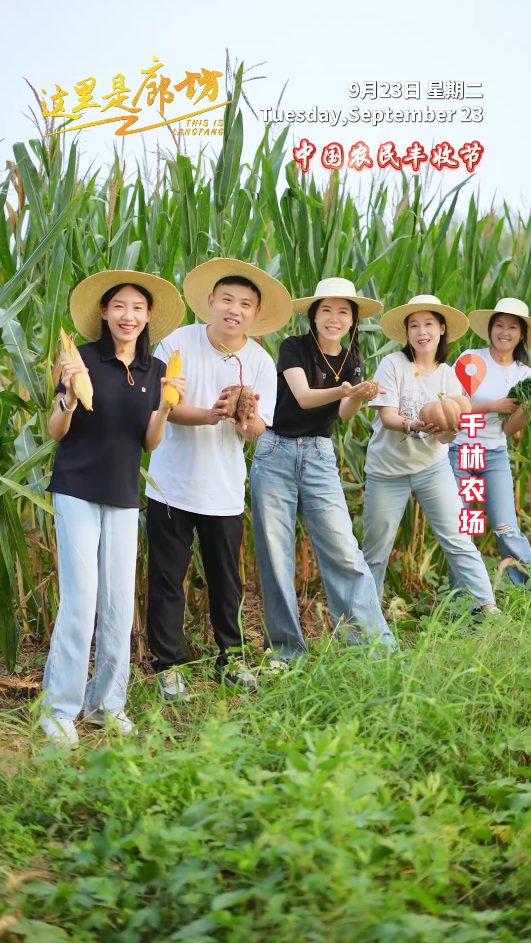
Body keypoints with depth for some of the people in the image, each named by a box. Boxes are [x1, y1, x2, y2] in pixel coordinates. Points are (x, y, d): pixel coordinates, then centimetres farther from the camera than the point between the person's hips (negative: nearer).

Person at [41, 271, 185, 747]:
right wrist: (69, 397, -24)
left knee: (120, 604, 4)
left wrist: (165, 407, -13)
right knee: (81, 598, -9)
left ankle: (106, 701, 17)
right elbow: (55, 431, -5)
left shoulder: (155, 370, 7)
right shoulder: (85, 357, -5)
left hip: (124, 497, 4)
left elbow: (151, 443, 5)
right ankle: (59, 708, 2)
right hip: (77, 491, -4)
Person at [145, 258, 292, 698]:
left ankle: (231, 657, 29)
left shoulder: (261, 363, -5)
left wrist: (246, 419, -30)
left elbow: (257, 430, -6)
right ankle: (168, 664, 18)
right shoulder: (179, 343, -11)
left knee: (226, 579, 13)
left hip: (225, 492, 2)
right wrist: (209, 416, -31)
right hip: (172, 485, -2)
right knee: (167, 579, 5)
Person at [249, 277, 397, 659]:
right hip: (276, 453, -2)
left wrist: (359, 396, -30)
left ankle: (378, 645, -3)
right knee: (274, 556, 1)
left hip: (320, 457, 2)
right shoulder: (293, 347, -3)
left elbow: (345, 414, -8)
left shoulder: (351, 361, 8)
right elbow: (303, 396, -18)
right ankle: (286, 650, 12)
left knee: (345, 553, -7)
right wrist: (341, 390, -36)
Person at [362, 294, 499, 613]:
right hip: (388, 470, -2)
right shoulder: (393, 363, -10)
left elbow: (446, 435, -6)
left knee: (459, 541, -5)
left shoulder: (449, 376, 0)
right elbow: (387, 417, -17)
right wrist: (414, 425, -37)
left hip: (433, 467, 2)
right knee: (376, 551, 7)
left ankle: (488, 608, 0)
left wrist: (448, 430, -30)